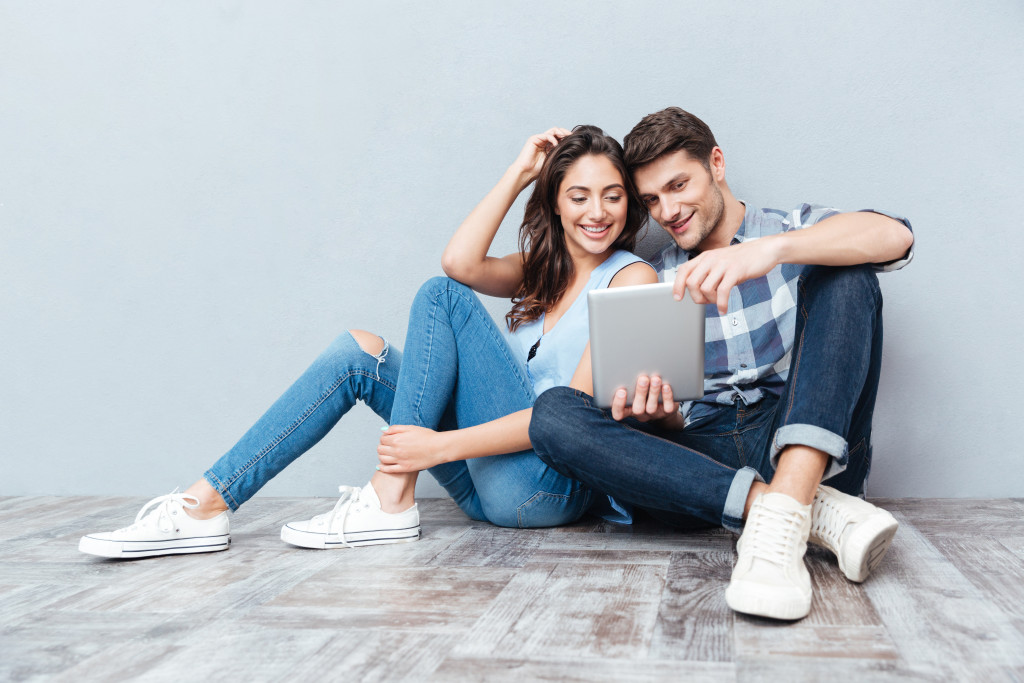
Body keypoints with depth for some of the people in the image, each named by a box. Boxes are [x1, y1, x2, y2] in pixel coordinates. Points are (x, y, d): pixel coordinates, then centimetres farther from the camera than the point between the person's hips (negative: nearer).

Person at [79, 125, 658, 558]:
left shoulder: (631, 278, -5)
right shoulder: (544, 269, 17)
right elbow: (461, 263, -4)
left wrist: (441, 445, -22)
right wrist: (520, 171, 1)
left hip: (552, 485, -7)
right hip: (490, 484, 7)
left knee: (442, 299, -16)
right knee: (359, 353, -5)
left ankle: (391, 502, -20)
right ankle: (203, 508, -10)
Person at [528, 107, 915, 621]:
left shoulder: (796, 232, 11)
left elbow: (894, 236, -13)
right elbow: (674, 417, 14)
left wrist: (772, 248, -30)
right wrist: (656, 411, -12)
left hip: (807, 451, -2)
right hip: (702, 456, 2)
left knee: (843, 272, -17)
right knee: (554, 413, -21)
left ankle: (784, 510, -35)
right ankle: (814, 509, -30)